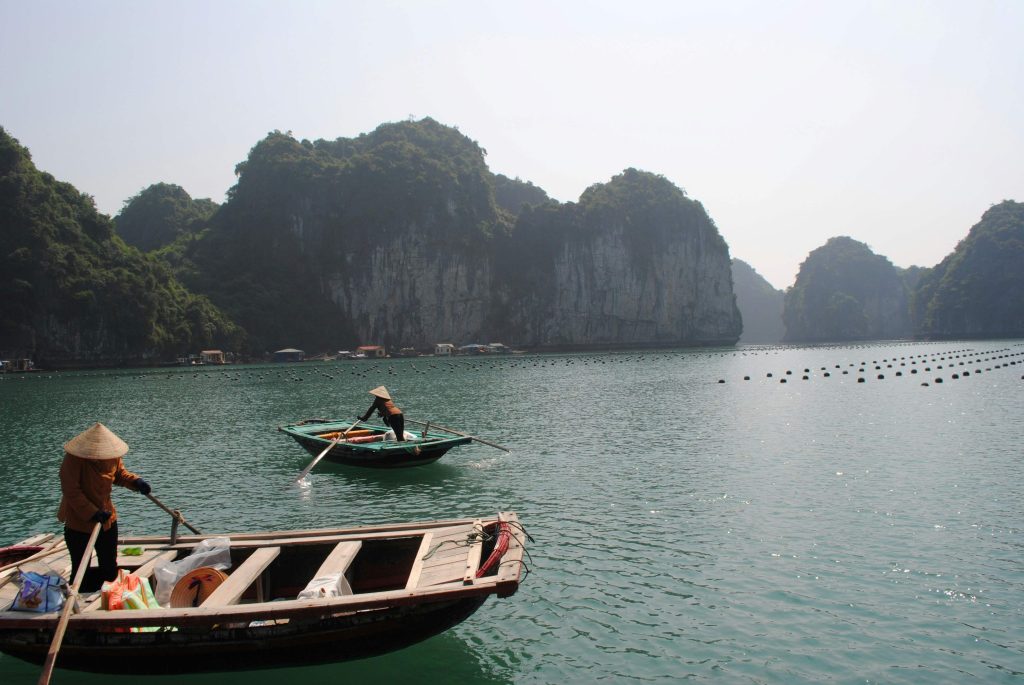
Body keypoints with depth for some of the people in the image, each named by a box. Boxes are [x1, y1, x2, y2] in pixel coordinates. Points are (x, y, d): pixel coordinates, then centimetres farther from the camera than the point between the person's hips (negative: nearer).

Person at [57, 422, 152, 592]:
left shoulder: (112, 455, -8)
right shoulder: (73, 458, -23)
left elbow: (120, 473, 9)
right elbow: (71, 491, -23)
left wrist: (136, 482, -11)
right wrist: (92, 513, -28)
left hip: (107, 519, 5)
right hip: (79, 523, -5)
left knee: (110, 571, 14)